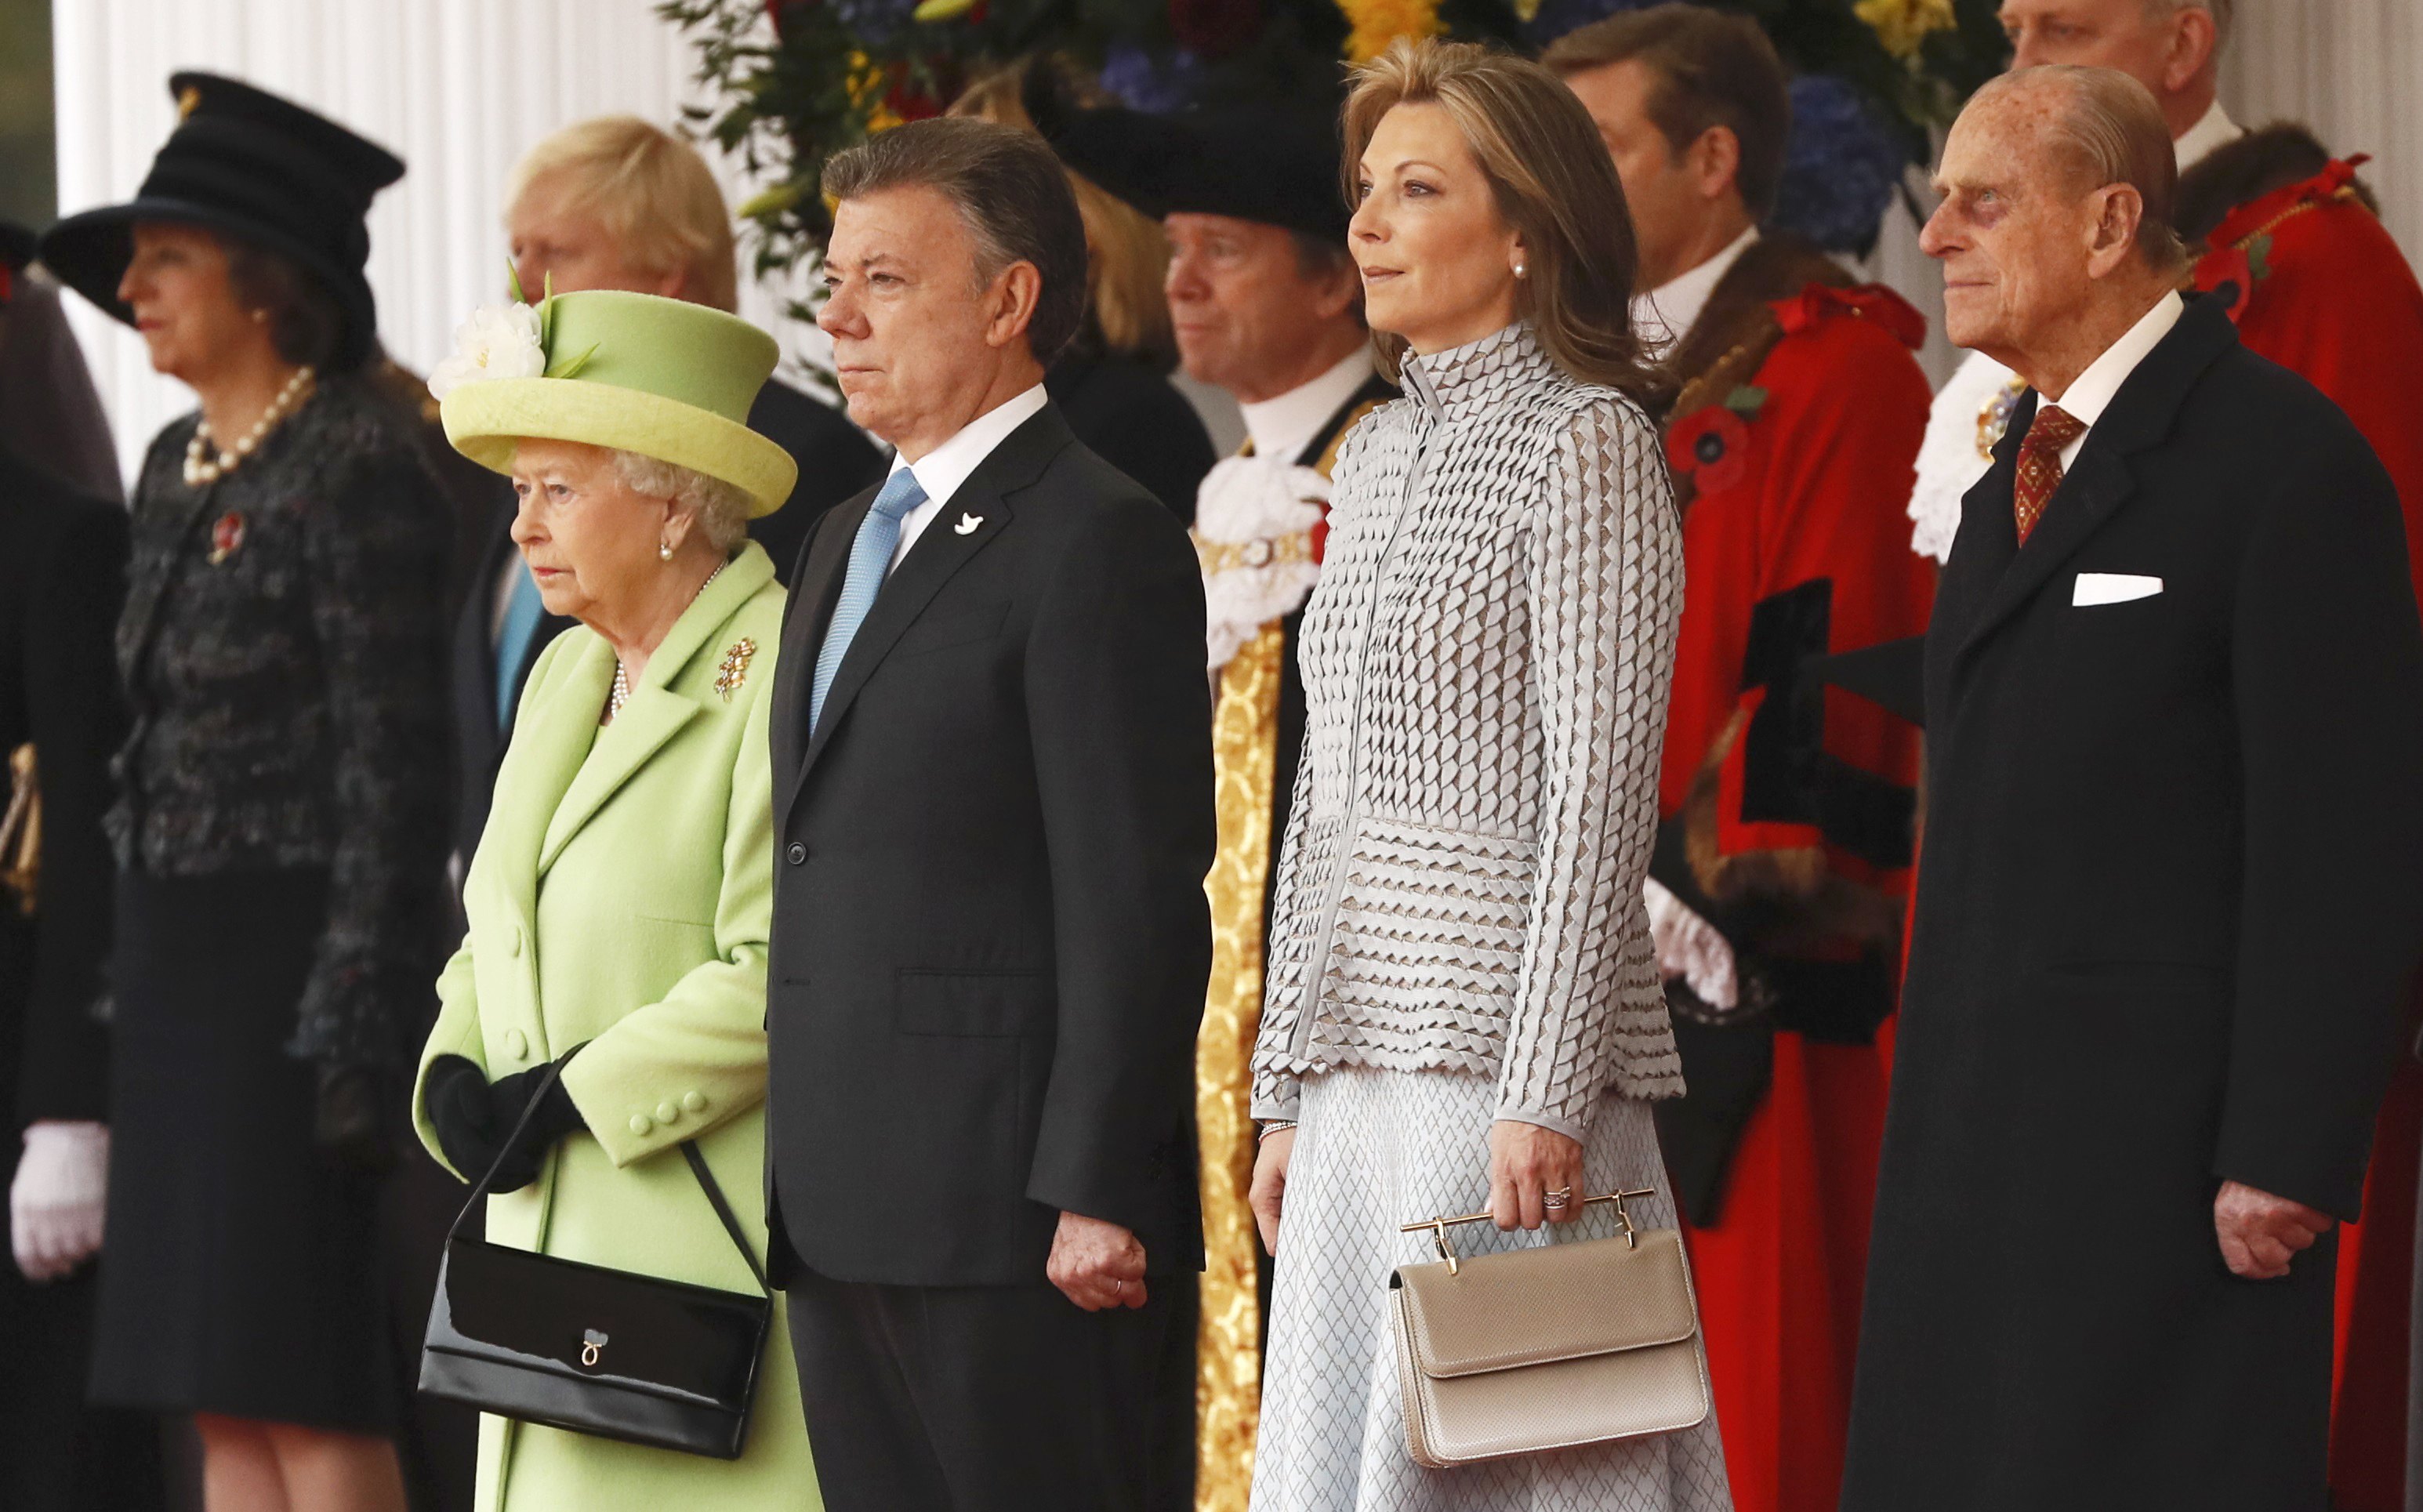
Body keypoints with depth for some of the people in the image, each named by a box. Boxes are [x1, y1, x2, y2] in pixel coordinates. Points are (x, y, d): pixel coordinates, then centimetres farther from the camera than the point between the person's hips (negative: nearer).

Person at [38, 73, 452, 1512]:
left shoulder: (357, 461, -12)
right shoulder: (179, 466, 14)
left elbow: (396, 770, -15)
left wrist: (356, 1019, -19)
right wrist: (136, 981, 16)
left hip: (297, 953, -9)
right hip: (180, 960, 9)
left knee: (308, 1386, -8)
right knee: (222, 1391, 8)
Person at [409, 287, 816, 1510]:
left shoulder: (782, 675, -11)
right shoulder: (566, 674, 18)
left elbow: (777, 982, -19)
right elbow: (498, 936, 22)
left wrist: (565, 1099, -14)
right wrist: (459, 1079, 2)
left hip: (716, 1257, -8)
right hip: (555, 1236, 8)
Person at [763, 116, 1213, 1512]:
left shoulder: (1100, 543, -9)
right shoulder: (853, 540, 20)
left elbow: (1137, 900, -15)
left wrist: (1097, 1193, -19)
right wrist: (801, 1184, 15)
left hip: (1021, 1229, -9)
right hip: (847, 1215, 9)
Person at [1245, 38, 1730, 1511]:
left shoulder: (1587, 440, -8)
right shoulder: (1382, 453, 16)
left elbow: (1601, 793, -14)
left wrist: (1544, 1100, -19)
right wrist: (1288, 1086, 14)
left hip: (1512, 1054, -8)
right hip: (1364, 1076, 8)